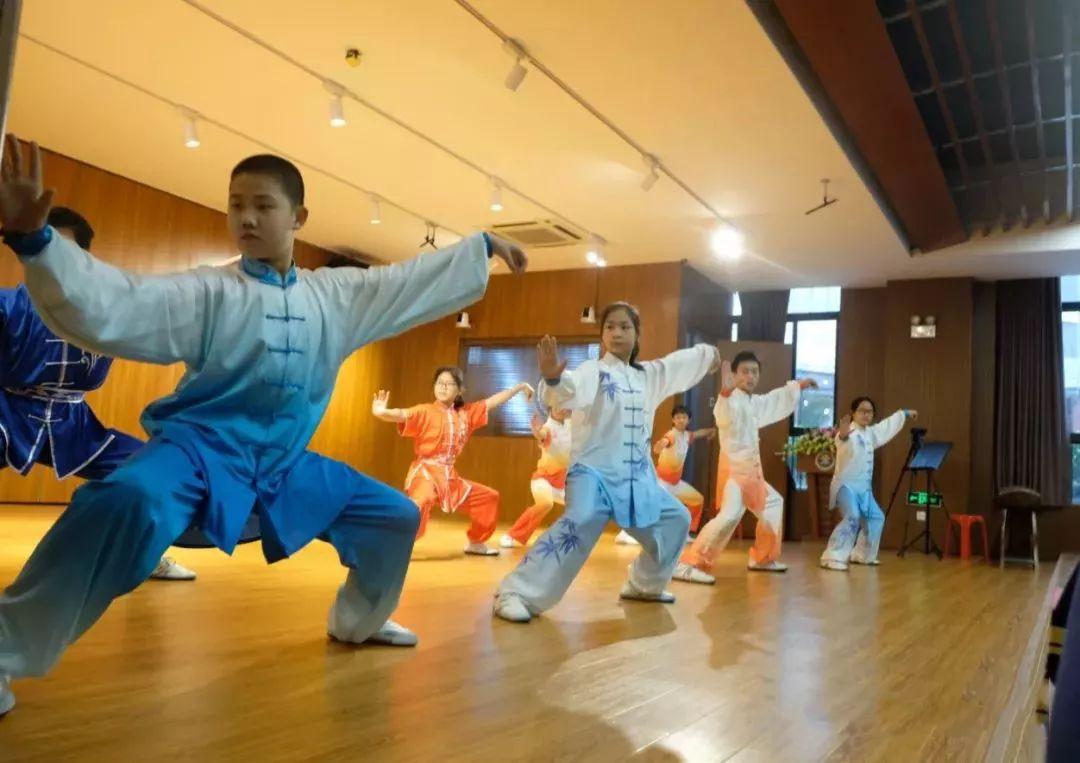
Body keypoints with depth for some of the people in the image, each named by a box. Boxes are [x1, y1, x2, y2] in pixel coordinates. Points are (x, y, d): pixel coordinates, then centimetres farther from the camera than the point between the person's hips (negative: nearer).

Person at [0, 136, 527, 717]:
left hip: (283, 462, 6)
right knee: (130, 502, -39)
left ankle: (357, 620, 36)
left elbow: (416, 282, 13)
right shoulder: (207, 292, -12)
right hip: (201, 447, -6)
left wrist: (482, 247, 18)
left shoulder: (337, 294, 3)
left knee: (395, 515, 12)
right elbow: (109, 309, -24)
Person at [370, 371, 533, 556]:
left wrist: (519, 387, 23)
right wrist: (381, 412, -48)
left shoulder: (466, 413, 10)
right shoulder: (425, 411, -8)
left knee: (488, 497, 16)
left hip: (450, 476, 7)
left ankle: (476, 542, 30)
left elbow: (493, 401, 18)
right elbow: (403, 415, -26)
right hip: (425, 472, -7)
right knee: (420, 502, -39)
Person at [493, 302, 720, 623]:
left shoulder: (649, 374, 11)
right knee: (578, 524, -30)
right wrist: (553, 378, -56)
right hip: (595, 470, -8)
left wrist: (708, 353, 47)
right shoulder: (593, 371, -10)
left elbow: (680, 361, 30)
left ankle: (645, 584, 37)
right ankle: (516, 593, -27)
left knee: (676, 519, 19)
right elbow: (571, 388, -33)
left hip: (637, 475, 8)